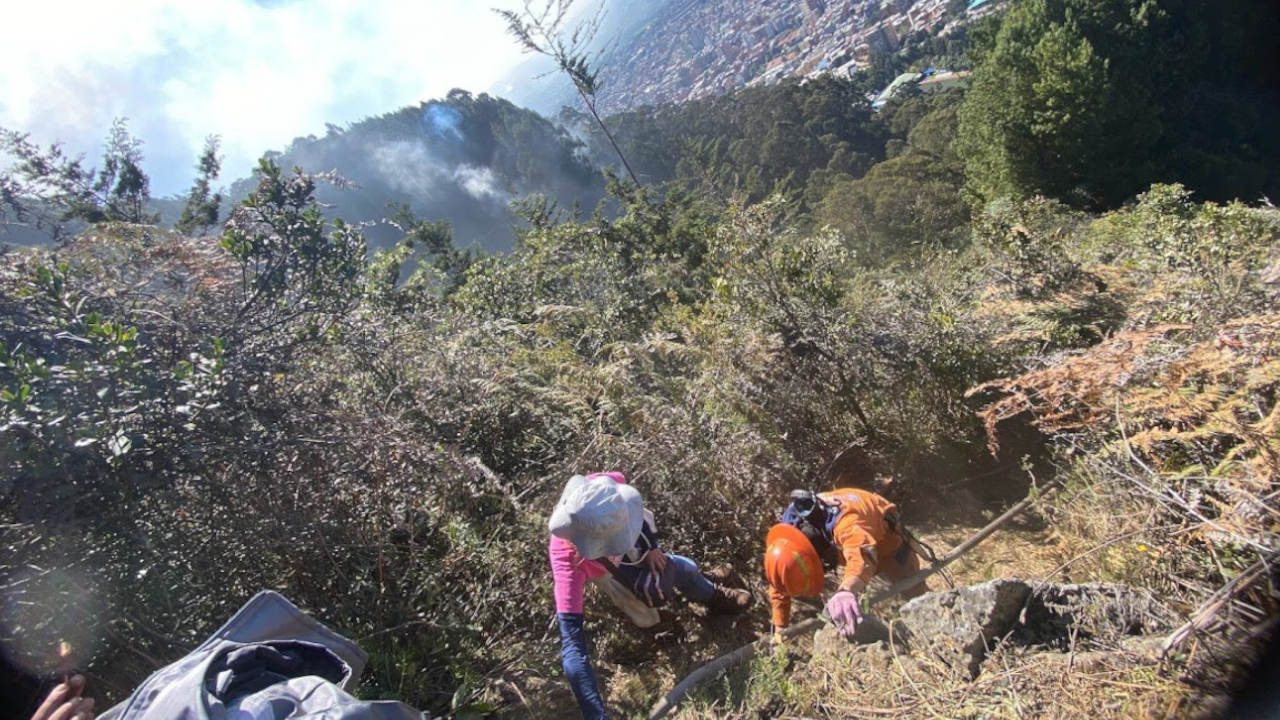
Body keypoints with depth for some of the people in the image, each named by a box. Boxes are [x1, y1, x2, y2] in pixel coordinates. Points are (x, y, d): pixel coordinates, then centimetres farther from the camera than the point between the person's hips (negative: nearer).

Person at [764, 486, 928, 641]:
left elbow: (862, 554, -70)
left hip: (884, 538, -5)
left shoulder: (846, 523, -48)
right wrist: (779, 632, -14)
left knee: (918, 597, 0)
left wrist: (847, 591, -87)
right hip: (845, 543, 5)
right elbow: (779, 589, -14)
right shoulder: (787, 534, -27)